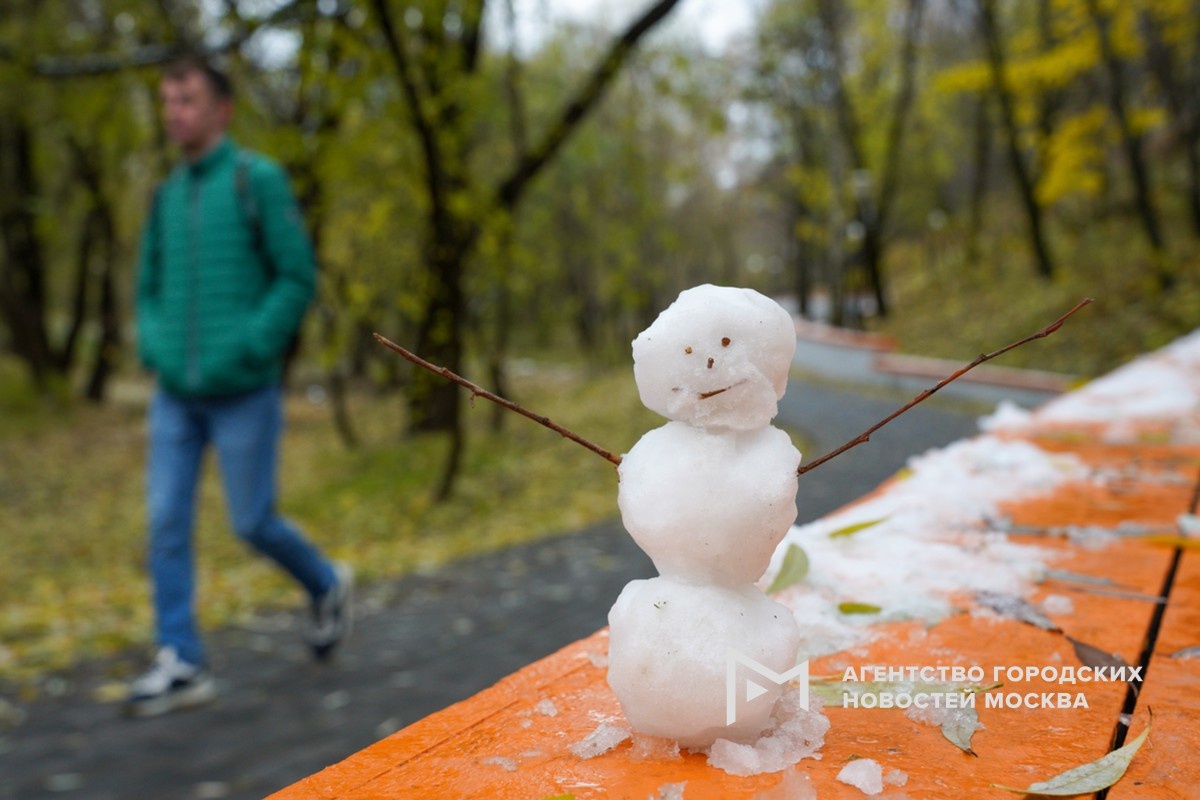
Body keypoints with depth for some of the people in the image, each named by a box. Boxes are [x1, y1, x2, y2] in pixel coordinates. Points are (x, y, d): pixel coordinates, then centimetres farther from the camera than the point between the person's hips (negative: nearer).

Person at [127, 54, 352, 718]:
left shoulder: (259, 180, -6)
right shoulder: (166, 195, 12)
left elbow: (298, 278, -10)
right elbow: (149, 289, 19)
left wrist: (246, 353, -16)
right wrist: (153, 350, 0)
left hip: (243, 394, -5)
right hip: (175, 395, 6)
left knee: (252, 522, 1)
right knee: (166, 522, 0)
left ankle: (326, 586, 29)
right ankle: (180, 664, 8)